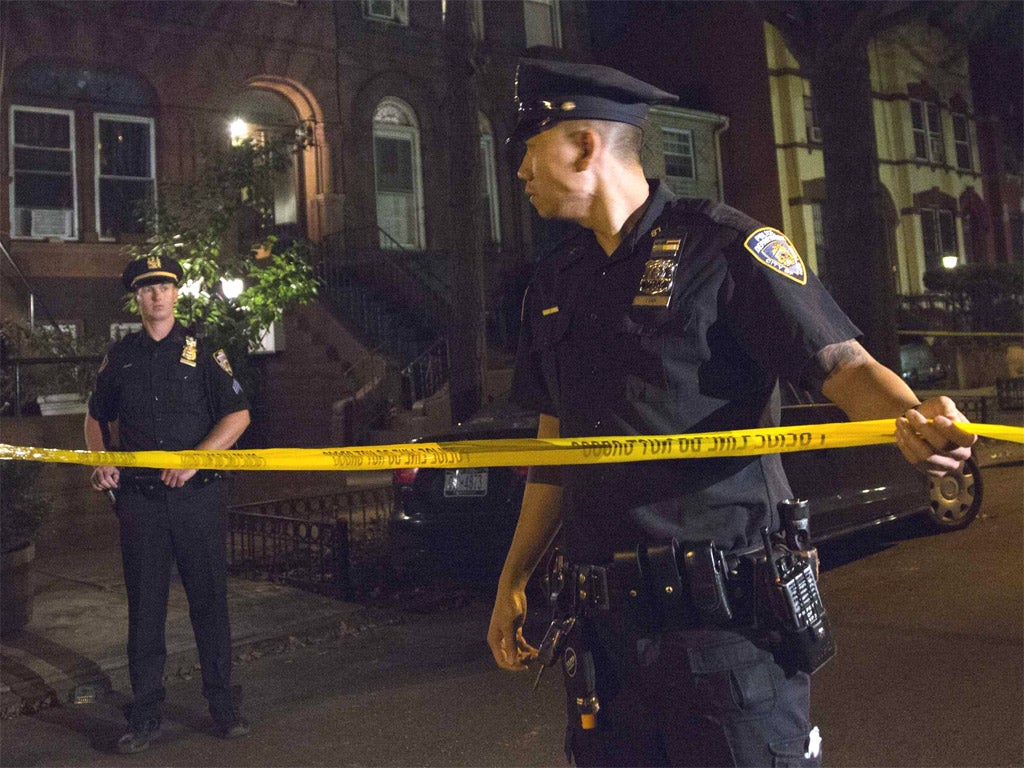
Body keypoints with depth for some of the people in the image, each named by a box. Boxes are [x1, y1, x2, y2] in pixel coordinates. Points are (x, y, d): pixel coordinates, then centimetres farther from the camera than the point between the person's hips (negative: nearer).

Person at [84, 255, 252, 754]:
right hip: (138, 498, 2)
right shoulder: (119, 357, 11)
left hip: (195, 494, -2)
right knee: (144, 605, 7)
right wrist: (100, 461, 3)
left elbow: (238, 414, -1)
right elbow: (96, 417, 22)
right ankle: (144, 715, 19)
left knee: (209, 600, 4)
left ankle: (222, 703, 17)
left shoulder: (202, 351, 3)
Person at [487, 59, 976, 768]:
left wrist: (911, 415, -35)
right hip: (601, 615, 6)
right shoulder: (555, 283, 13)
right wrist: (514, 581, 17)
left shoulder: (723, 247, -6)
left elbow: (846, 366, -11)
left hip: (725, 611, -5)